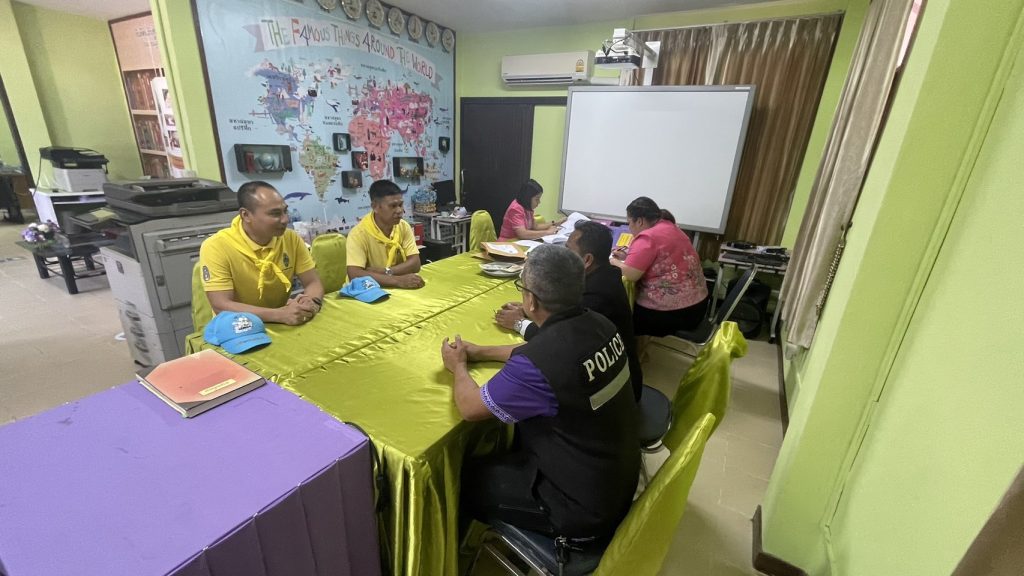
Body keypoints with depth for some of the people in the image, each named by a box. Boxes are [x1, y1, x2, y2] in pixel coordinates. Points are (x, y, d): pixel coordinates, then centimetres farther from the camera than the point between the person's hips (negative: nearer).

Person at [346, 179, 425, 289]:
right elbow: (355, 275, -25)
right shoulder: (359, 233, -15)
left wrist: (385, 271, -20)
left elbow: (415, 264, -6)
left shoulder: (404, 227, 0)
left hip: (401, 290, 4)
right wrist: (397, 280, -34)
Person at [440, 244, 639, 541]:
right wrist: (480, 352, 8)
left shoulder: (537, 364, -36)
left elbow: (470, 407, -19)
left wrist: (459, 366, 1)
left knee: (467, 478, 12)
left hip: (584, 505, -7)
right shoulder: (600, 325, -11)